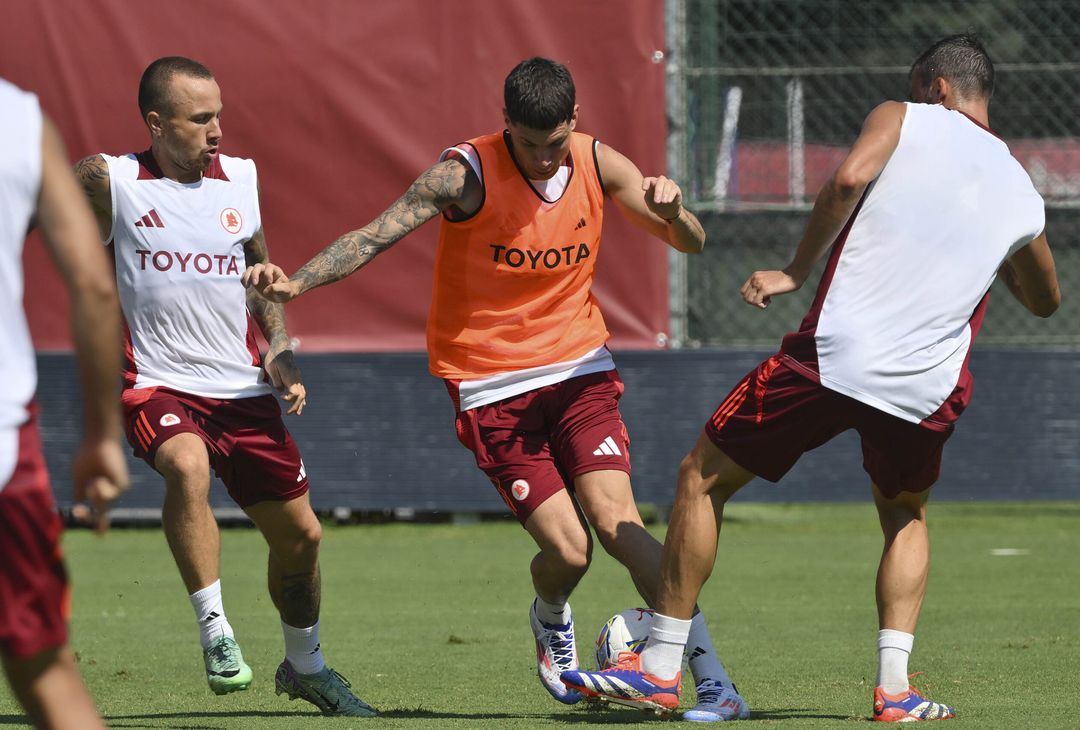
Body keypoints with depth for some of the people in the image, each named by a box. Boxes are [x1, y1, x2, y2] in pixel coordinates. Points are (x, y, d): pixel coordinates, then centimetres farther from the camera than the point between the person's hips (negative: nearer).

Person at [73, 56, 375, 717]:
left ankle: (305, 666, 35)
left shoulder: (241, 179, 7)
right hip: (158, 385, -5)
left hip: (243, 389, 5)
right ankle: (215, 630, -26)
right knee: (188, 465, -37)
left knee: (300, 535, 10)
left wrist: (280, 354, 9)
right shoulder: (110, 180, -6)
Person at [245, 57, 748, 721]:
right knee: (567, 549, -12)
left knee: (615, 522, -17)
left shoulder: (599, 165, -1)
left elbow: (691, 245, 7)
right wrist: (297, 282, -38)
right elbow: (375, 236, -21)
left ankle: (714, 682, -14)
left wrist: (672, 210, -17)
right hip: (491, 386, -2)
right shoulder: (467, 173, -14)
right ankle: (551, 621, 26)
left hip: (579, 369, 2)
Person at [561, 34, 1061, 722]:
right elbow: (1046, 300, 32)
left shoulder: (904, 120, 6)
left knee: (702, 479, 15)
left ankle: (661, 666, 15)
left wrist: (797, 271, -4)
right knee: (907, 516, 31)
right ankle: (895, 686, 13)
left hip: (834, 354, -4)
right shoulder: (1023, 194, 16)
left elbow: (849, 178, -15)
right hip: (928, 388, 4)